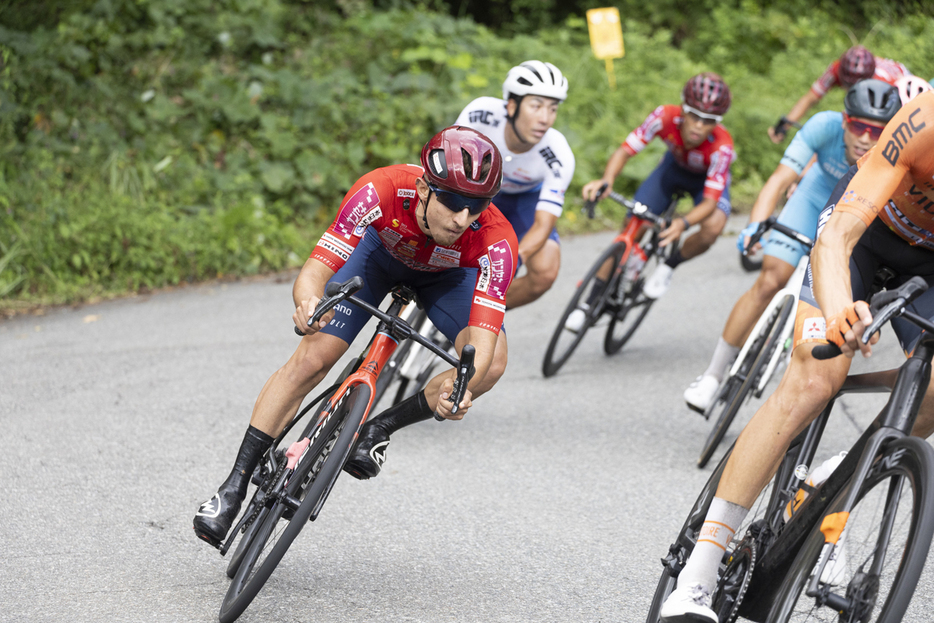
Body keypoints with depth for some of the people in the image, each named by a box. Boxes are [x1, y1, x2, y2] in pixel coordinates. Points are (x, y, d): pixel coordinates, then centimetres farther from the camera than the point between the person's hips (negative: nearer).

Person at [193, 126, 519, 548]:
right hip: (380, 247, 0)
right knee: (311, 359, -14)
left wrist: (459, 386, -66)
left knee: (489, 368, -25)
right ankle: (234, 485, -2)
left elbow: (481, 340, -45)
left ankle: (380, 429, -4)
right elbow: (316, 269, -41)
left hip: (448, 273, 1)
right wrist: (307, 303, -65)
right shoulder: (382, 191, -41)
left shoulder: (496, 240, -40)